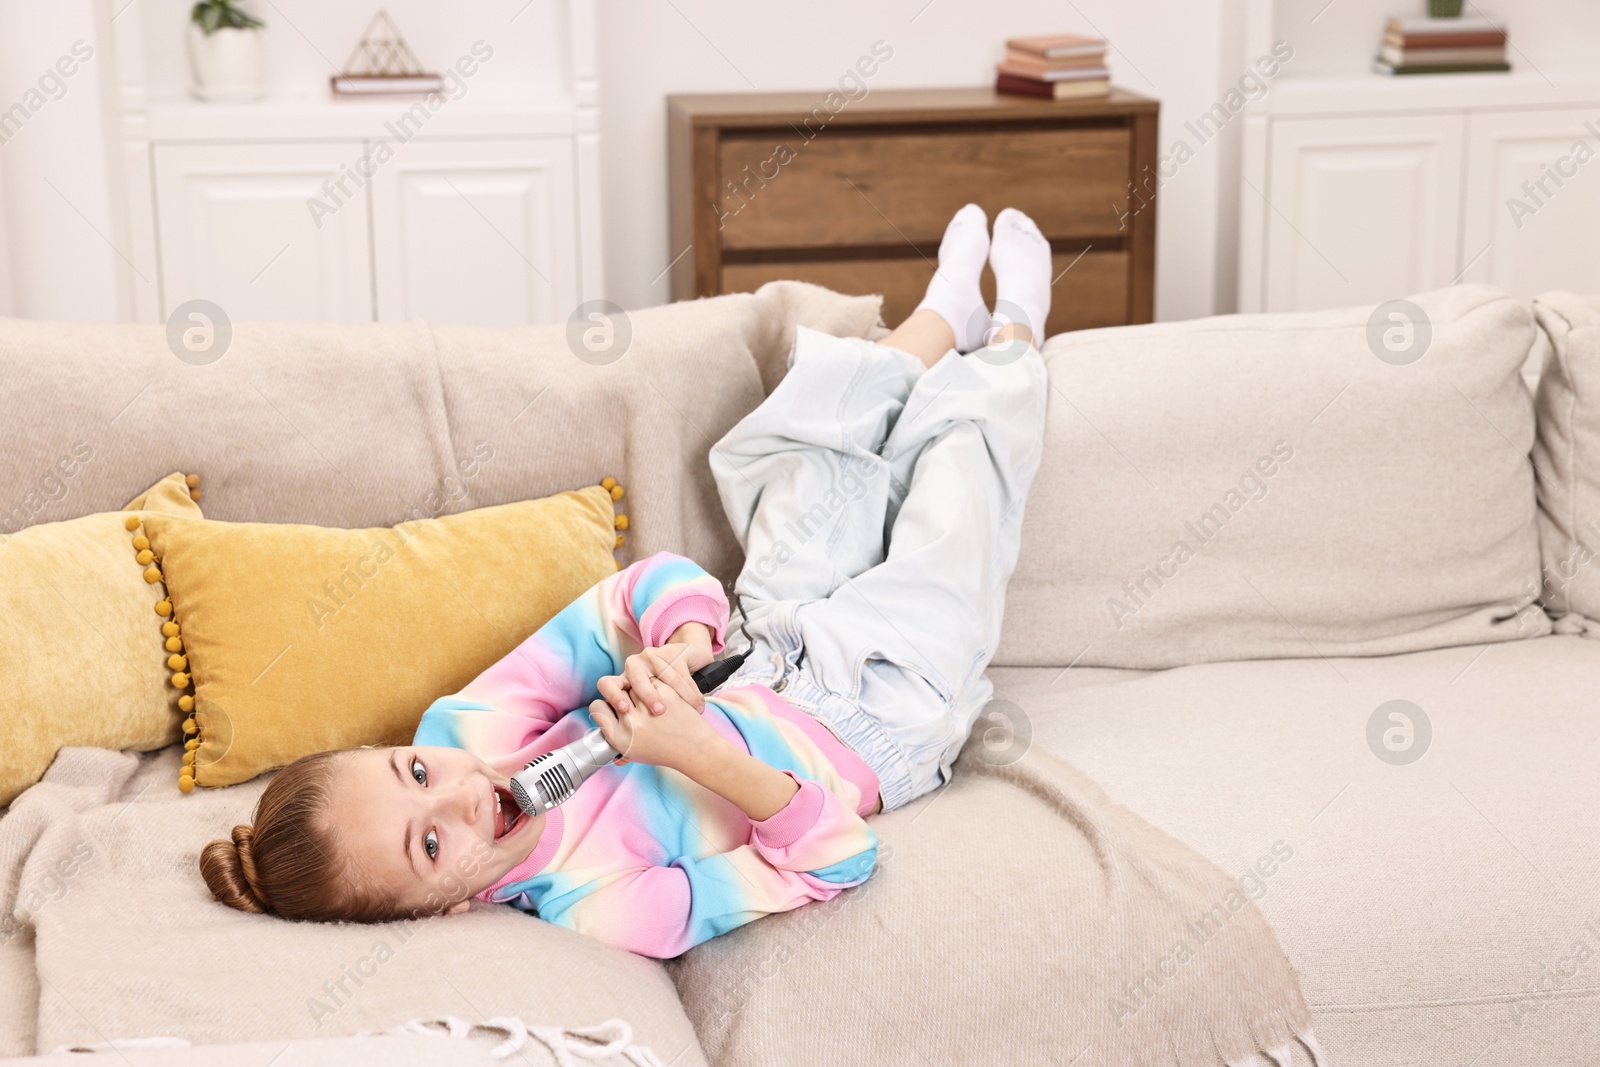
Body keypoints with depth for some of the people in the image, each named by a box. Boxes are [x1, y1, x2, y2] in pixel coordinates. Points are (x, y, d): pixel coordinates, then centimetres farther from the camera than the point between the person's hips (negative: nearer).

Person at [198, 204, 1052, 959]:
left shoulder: (459, 735, -24)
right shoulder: (605, 911, -42)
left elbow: (653, 584, -20)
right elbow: (837, 858, -39)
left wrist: (681, 644, -43)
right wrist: (699, 755, -52)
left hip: (776, 664, 5)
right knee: (957, 444, 2)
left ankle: (949, 314, 48)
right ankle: (1008, 344, 41)